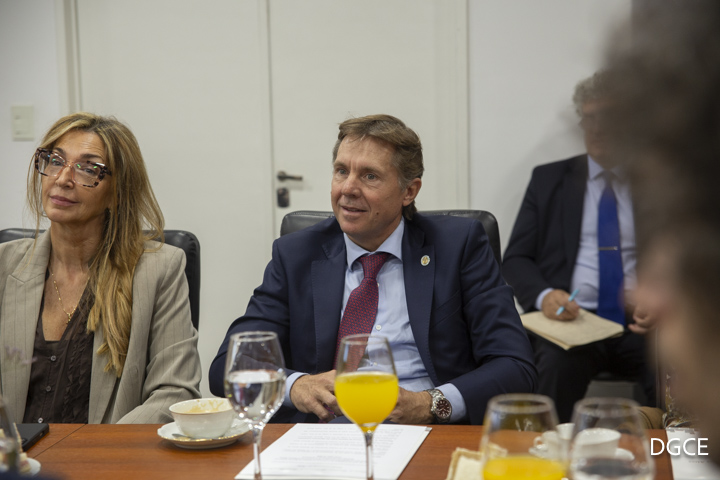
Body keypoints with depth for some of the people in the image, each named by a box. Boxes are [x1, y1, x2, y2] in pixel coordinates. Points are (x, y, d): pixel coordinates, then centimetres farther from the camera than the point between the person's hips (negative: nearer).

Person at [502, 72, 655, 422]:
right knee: (557, 363, -36)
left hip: (638, 325, 0)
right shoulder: (549, 179, 16)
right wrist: (543, 295, -11)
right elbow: (516, 259, 12)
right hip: (572, 317, 0)